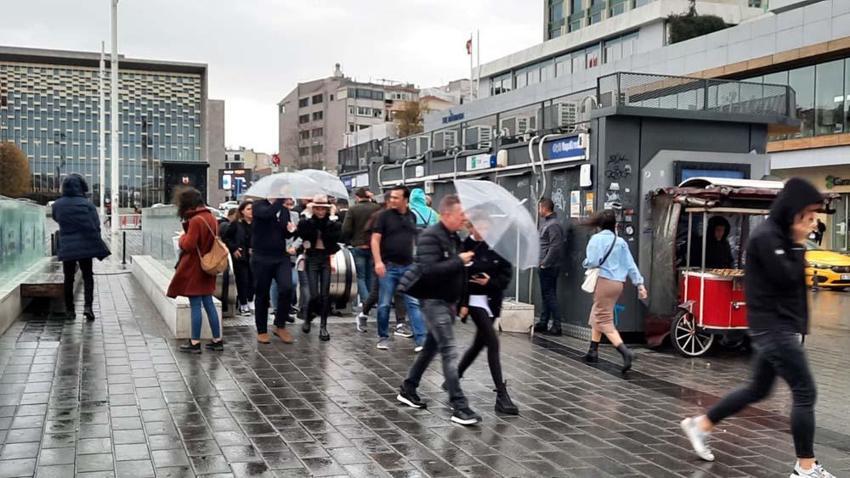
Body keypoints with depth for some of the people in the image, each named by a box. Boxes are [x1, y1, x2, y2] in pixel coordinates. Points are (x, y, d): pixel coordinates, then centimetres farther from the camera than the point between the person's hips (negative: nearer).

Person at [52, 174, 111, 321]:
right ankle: (88, 306, -8)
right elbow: (96, 226, -7)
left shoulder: (57, 205, -3)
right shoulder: (87, 204, -10)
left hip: (66, 247, 2)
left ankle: (69, 310, 17)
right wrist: (98, 247, 1)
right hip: (85, 246, -2)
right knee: (88, 276, 9)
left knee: (69, 278, 12)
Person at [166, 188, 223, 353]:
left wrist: (182, 237, 0)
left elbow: (188, 245, -19)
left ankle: (195, 343, 5)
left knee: (195, 305, -2)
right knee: (208, 303, 12)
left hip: (194, 270, -8)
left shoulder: (195, 220, -18)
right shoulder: (211, 218, 8)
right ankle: (217, 340, 16)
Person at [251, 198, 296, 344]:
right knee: (262, 294, 5)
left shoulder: (284, 210, 12)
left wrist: (291, 230, -4)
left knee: (286, 288, -15)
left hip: (281, 257, 4)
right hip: (262, 257, -3)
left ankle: (280, 325, 4)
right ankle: (261, 331, 19)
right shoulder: (259, 205, -3)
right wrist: (281, 199, -26)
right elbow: (268, 213, -28)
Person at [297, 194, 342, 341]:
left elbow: (336, 236, -12)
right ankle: (307, 317, 21)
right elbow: (304, 233, -15)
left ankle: (323, 326, 7)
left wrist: (331, 219, -10)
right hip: (312, 258, -2)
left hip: (326, 259, 2)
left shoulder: (332, 223, 3)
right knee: (314, 295, -9)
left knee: (325, 295, -3)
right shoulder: (306, 222, 1)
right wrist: (312, 217, -10)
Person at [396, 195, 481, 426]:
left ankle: (408, 390, 32)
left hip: (449, 301, 9)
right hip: (434, 302, -9)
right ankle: (459, 407, -8)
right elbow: (429, 270, -29)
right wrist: (459, 261, -25)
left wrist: (460, 301, 13)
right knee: (450, 352, -11)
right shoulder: (430, 237, -17)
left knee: (431, 348, 18)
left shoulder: (454, 237, 11)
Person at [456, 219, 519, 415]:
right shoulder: (465, 247, -9)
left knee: (479, 344, 16)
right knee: (493, 343, -12)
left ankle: (455, 377, 37)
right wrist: (462, 303, -14)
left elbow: (506, 275, 2)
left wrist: (490, 282, -16)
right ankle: (501, 396, -9)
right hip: (475, 300, -6)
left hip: (493, 300, 6)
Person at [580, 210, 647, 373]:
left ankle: (625, 352, -22)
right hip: (618, 282, 7)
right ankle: (593, 351, 28)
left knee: (604, 321, -5)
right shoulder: (621, 242, 10)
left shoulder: (597, 239, -7)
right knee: (597, 316, 22)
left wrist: (585, 263, 5)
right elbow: (631, 264, 7)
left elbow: (592, 261, -18)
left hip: (604, 281, -7)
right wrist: (639, 283, 8)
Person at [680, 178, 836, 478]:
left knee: (758, 390, 17)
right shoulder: (766, 236, -16)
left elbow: (792, 278, 15)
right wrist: (799, 244, -10)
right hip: (774, 327, -10)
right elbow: (786, 278, -21)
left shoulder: (781, 236, 14)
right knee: (804, 392, -5)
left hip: (777, 326, 10)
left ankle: (700, 425, 26)